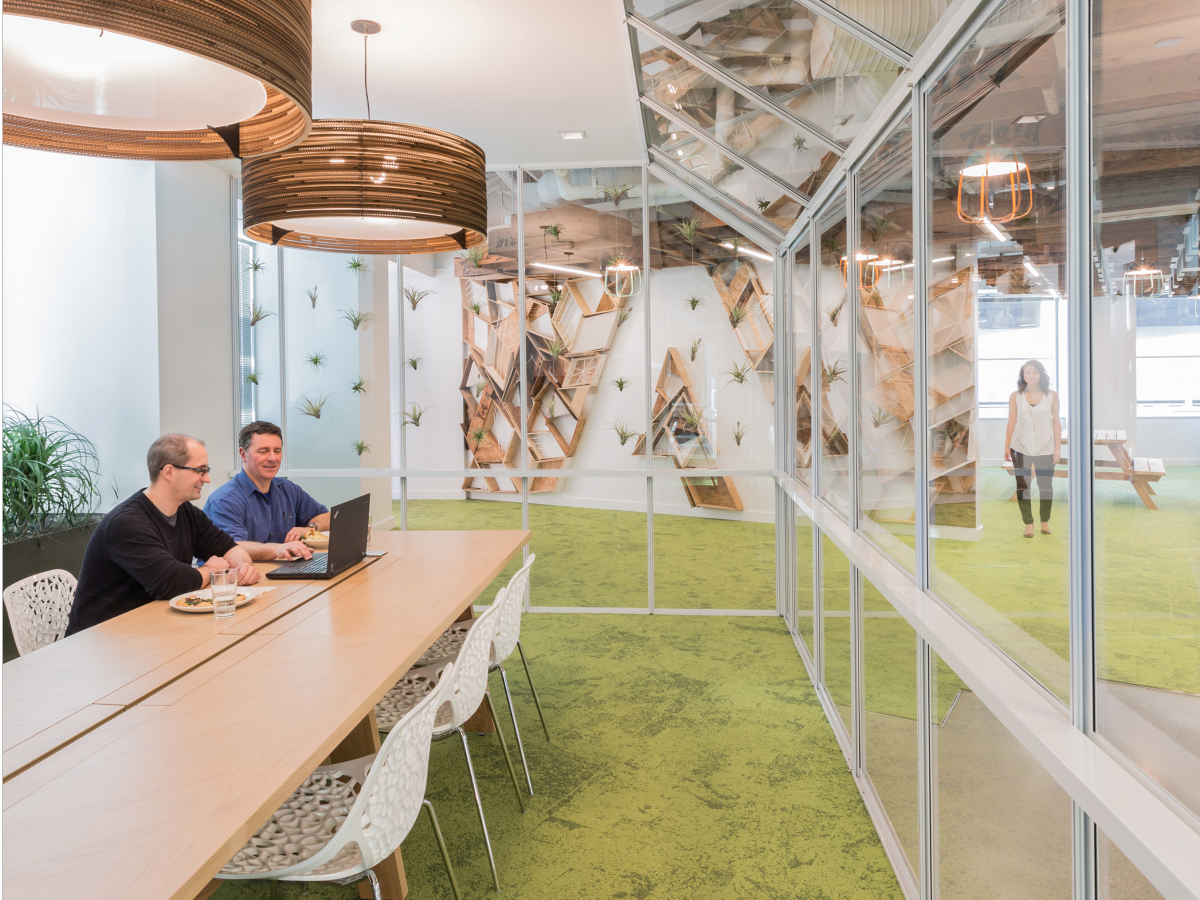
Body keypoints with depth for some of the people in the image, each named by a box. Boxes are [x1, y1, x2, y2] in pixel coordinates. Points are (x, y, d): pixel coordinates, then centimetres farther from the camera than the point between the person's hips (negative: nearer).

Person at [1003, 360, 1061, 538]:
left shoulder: (1052, 396, 2)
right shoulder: (1015, 396, 2)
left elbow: (1056, 422, 4)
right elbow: (1011, 422, 4)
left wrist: (1058, 447, 1)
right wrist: (1006, 447, 2)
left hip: (1045, 448, 0)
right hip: (1021, 447, 0)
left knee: (1046, 485, 5)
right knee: (1022, 486, 2)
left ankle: (1045, 521, 23)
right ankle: (1028, 523, 12)